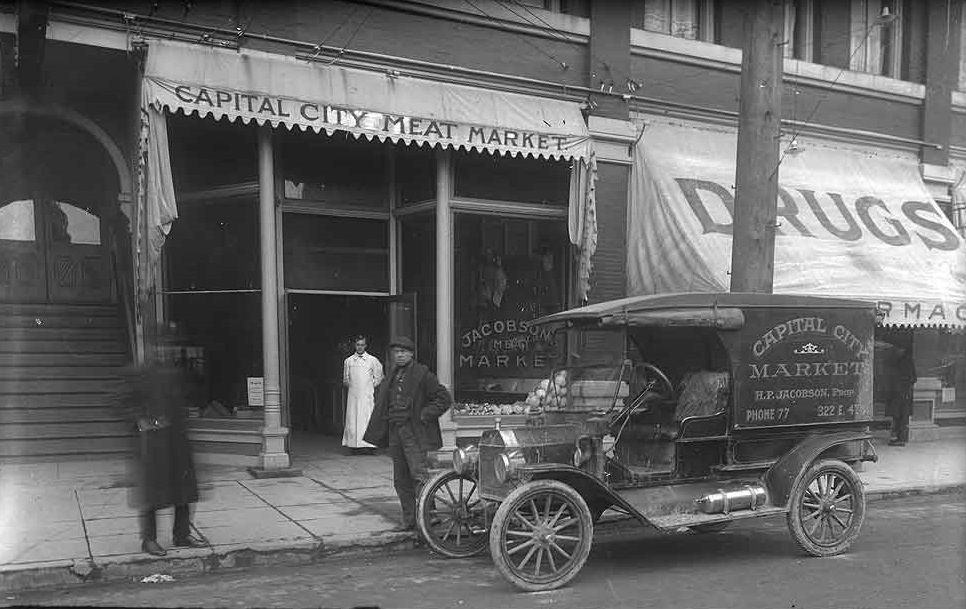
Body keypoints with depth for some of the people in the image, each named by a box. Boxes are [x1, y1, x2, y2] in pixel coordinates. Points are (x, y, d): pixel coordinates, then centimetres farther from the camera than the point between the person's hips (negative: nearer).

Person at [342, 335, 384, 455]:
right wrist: (350, 385, 4)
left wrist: (371, 386, 4)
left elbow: (378, 378, 13)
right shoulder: (348, 361, 11)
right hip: (353, 394, 2)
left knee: (366, 419, -8)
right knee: (352, 419, -3)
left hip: (367, 394, -2)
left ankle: (367, 444, -9)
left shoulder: (372, 360, 6)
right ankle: (353, 444, -1)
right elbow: (345, 380, 19)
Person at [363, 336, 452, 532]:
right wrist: (386, 417, 18)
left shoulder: (422, 374, -7)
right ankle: (409, 520, 17)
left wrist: (425, 415, -12)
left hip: (414, 433, -7)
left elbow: (444, 398, -8)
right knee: (401, 480, 10)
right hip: (395, 433, 7)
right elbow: (382, 400, 32)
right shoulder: (391, 375, 15)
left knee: (419, 475, -13)